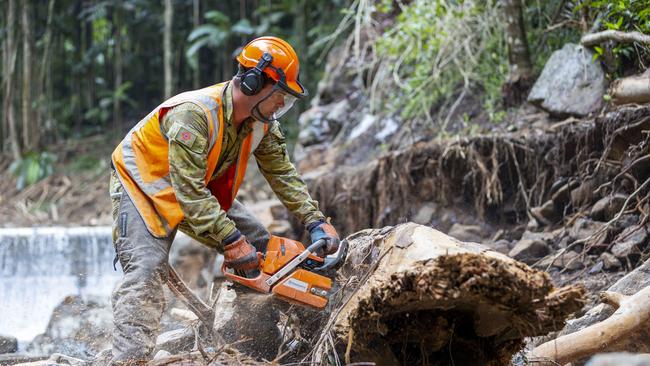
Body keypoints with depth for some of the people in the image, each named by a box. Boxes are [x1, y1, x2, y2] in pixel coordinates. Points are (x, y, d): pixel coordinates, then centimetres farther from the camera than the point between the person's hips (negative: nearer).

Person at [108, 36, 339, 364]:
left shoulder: (261, 121, -10)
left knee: (259, 248, 4)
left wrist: (315, 222, -11)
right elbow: (188, 191, -38)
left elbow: (282, 174, -2)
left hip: (204, 191, 8)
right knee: (146, 270, -26)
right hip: (144, 183, -8)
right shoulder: (194, 114, -36)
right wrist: (231, 241, -38)